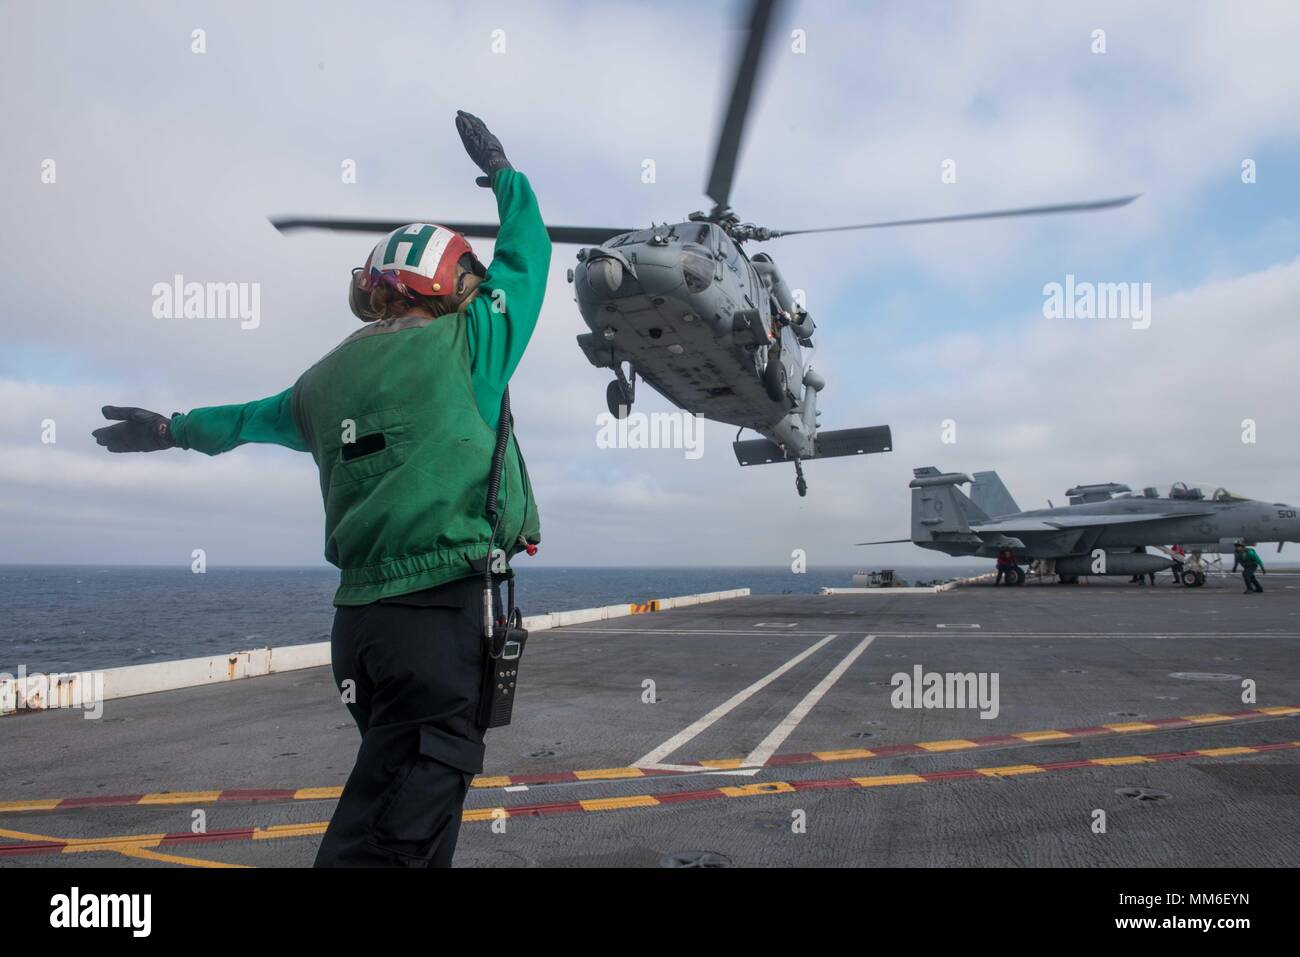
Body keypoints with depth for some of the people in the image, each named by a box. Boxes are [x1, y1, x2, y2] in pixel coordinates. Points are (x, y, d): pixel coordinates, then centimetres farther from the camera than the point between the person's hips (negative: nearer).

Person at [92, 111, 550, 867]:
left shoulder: (329, 375, 12)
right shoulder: (462, 343, -2)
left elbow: (260, 416, 31)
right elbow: (528, 254, 12)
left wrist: (177, 428, 51)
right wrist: (503, 171, 29)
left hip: (361, 615, 7)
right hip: (442, 610, -7)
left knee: (410, 804, 20)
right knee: (390, 838, -5)